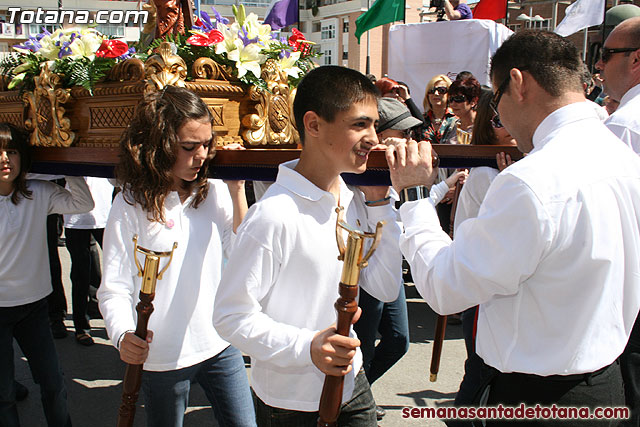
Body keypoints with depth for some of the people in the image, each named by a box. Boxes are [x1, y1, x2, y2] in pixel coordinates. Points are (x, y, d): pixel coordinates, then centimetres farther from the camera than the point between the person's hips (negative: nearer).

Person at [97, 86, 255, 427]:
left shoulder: (215, 192, -1)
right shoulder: (132, 205, -11)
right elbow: (114, 288, -13)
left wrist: (237, 191, -11)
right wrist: (123, 334, -33)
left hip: (221, 345, 3)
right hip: (162, 356, -3)